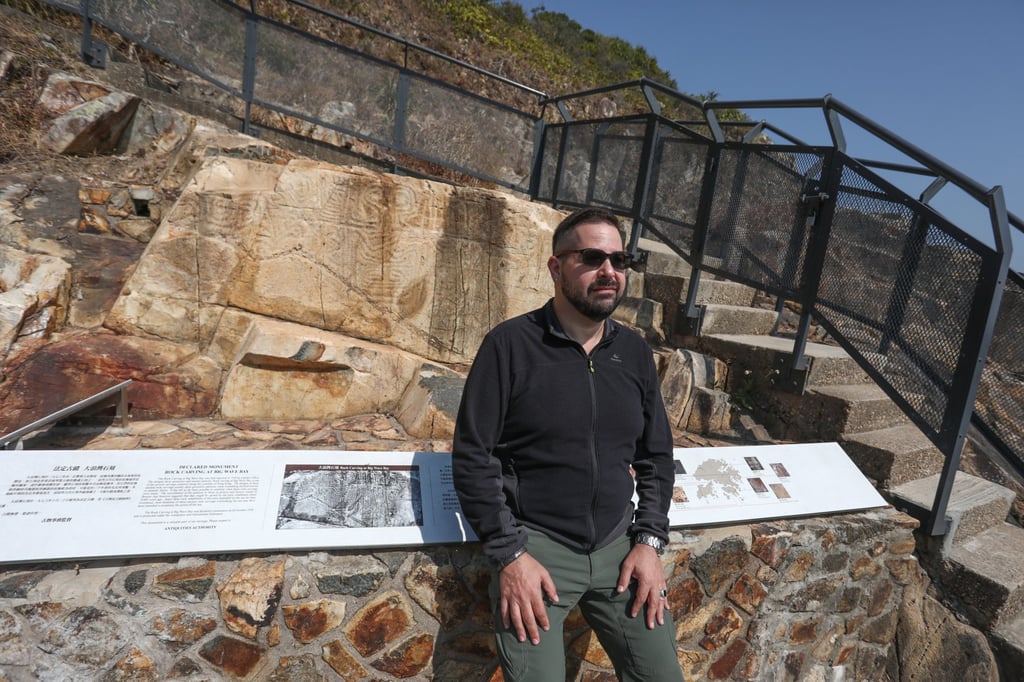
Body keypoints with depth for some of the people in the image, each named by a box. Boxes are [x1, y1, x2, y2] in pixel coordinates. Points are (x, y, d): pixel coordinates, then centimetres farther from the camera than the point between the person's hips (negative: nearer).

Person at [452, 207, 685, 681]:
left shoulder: (635, 351, 4)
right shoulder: (511, 344, -11)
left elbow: (657, 455, 10)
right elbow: (472, 457, -10)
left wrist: (649, 540, 1)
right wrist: (509, 554, -13)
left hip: (619, 543, 4)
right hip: (535, 544, -4)